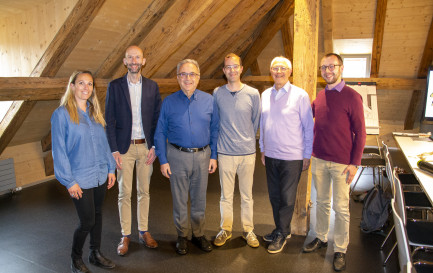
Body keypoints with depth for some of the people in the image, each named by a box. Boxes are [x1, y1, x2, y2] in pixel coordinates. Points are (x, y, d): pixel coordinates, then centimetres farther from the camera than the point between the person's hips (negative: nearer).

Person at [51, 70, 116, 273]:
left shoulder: (94, 112, 7)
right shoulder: (62, 114, -11)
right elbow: (59, 150, -11)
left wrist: (110, 168, 8)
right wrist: (69, 181, -12)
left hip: (100, 176, 6)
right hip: (80, 180, -6)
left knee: (97, 215, 17)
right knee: (87, 221, 1)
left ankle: (96, 254, 35)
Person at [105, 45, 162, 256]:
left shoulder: (152, 86, 4)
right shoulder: (115, 86, 0)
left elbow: (157, 118, 4)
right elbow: (110, 120, -2)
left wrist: (154, 146, -4)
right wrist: (114, 150, -8)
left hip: (146, 146, 1)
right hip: (124, 147, -1)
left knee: (144, 191, 12)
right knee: (124, 193, 7)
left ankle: (144, 232, 26)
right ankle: (125, 236, 21)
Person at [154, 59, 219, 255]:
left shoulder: (208, 100, 1)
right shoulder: (169, 102, -2)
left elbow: (214, 130, 6)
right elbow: (160, 133, 1)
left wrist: (213, 156, 2)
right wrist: (163, 160, -3)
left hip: (202, 156, 1)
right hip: (178, 156, -1)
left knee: (199, 199, 13)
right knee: (179, 199, 10)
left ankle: (198, 234, 32)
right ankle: (182, 236, 29)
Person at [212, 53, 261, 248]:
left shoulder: (253, 94, -1)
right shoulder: (217, 93, 1)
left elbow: (256, 121, 9)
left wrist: (247, 140, 11)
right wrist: (225, 138, 10)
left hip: (248, 152, 0)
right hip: (225, 152, 0)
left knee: (247, 194, 11)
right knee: (226, 194, 10)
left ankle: (248, 230, 28)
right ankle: (226, 229, 28)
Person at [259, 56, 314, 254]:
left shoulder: (300, 95, -8)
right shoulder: (265, 95, 7)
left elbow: (309, 127, -5)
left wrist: (307, 156, -6)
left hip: (292, 156, -5)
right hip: (270, 155, 5)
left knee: (287, 198, 5)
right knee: (274, 196, 15)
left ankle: (281, 234, 23)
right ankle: (282, 229, 34)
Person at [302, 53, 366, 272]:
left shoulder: (352, 97, -8)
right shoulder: (320, 96, 6)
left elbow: (360, 133, -8)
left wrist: (354, 163, -12)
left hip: (342, 163, -4)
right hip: (319, 159, 5)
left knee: (341, 207, 6)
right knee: (322, 202, 17)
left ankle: (340, 249, 20)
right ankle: (321, 238, 33)